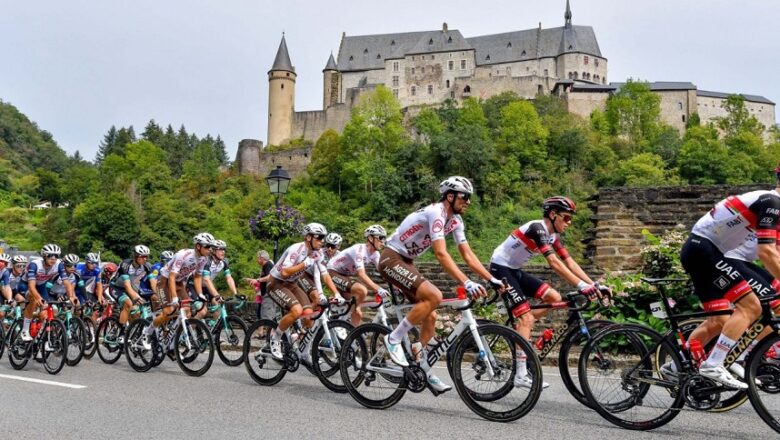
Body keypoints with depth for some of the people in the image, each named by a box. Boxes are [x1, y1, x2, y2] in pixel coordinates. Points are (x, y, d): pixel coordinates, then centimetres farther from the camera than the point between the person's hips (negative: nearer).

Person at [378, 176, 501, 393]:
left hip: (406, 262, 9)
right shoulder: (436, 212, -23)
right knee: (434, 296, -26)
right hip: (391, 259, -9)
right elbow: (441, 254, -32)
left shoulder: (455, 220, 5)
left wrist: (493, 280, -3)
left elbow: (468, 255, 6)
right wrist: (466, 283, -38)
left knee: (430, 317, 4)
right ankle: (394, 339, -13)